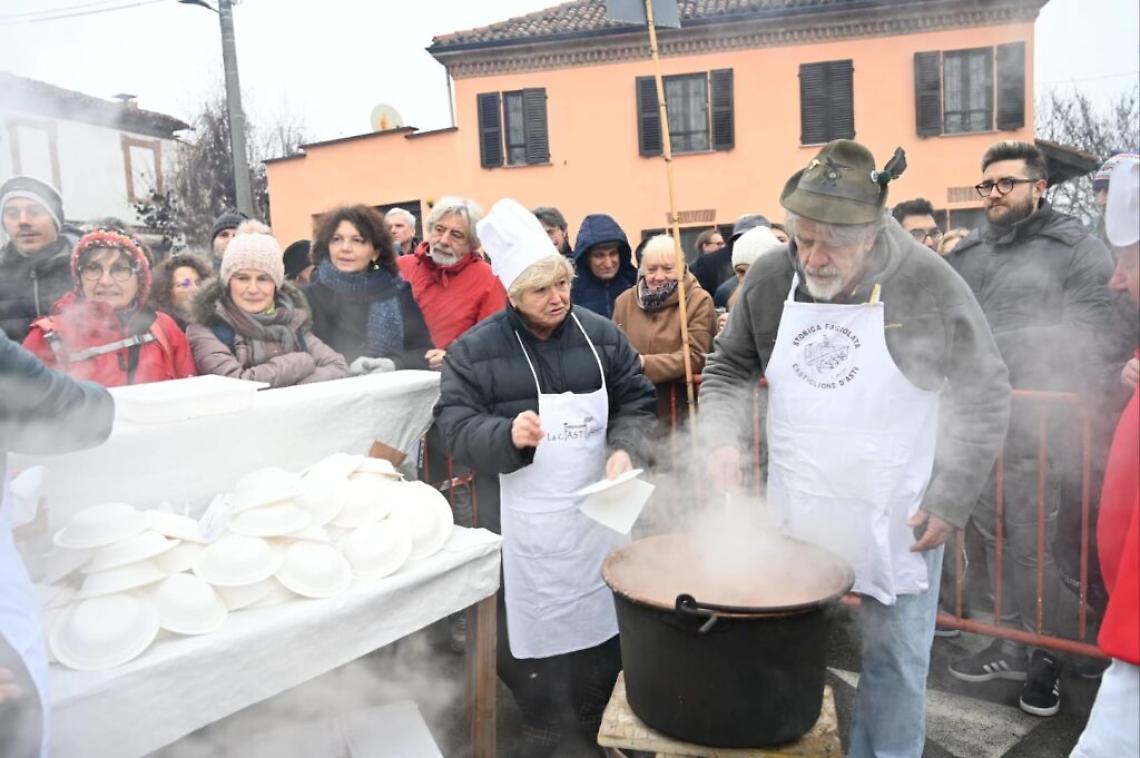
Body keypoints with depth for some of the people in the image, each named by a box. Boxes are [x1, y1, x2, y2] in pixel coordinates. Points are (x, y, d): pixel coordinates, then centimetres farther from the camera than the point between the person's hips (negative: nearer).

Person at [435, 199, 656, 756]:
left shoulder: (601, 336, 1)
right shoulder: (475, 350, -7)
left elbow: (636, 402, 6)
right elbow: (454, 424, -8)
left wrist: (624, 448, -13)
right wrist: (507, 435, -26)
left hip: (597, 511, 3)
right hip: (520, 521, -2)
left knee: (601, 623, 15)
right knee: (527, 627, 9)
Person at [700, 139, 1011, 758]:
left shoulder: (930, 284, -13)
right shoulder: (768, 279, -4)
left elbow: (984, 396, -5)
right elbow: (729, 368, 8)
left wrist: (950, 501, -9)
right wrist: (723, 438, -9)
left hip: (896, 521, -3)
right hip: (794, 516, 3)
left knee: (894, 662, 12)